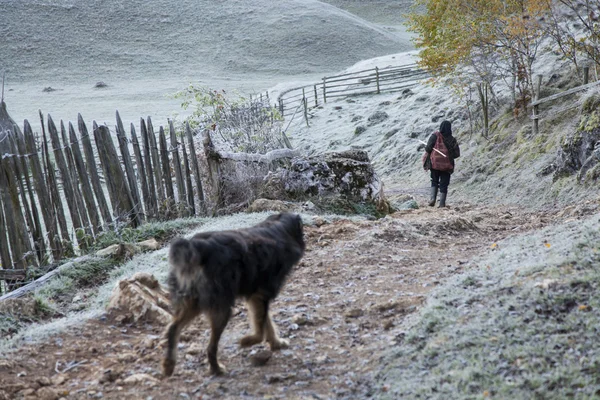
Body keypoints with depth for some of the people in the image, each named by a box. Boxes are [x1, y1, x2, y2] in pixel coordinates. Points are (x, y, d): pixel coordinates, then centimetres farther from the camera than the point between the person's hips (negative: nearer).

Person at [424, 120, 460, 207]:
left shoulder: (435, 135, -8)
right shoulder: (452, 140, -4)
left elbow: (428, 148, -11)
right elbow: (457, 154, 0)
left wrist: (428, 153, 9)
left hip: (435, 163, 0)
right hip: (447, 165, 0)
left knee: (434, 182, 17)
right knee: (444, 184, 8)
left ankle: (433, 198, -1)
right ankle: (442, 203, 5)